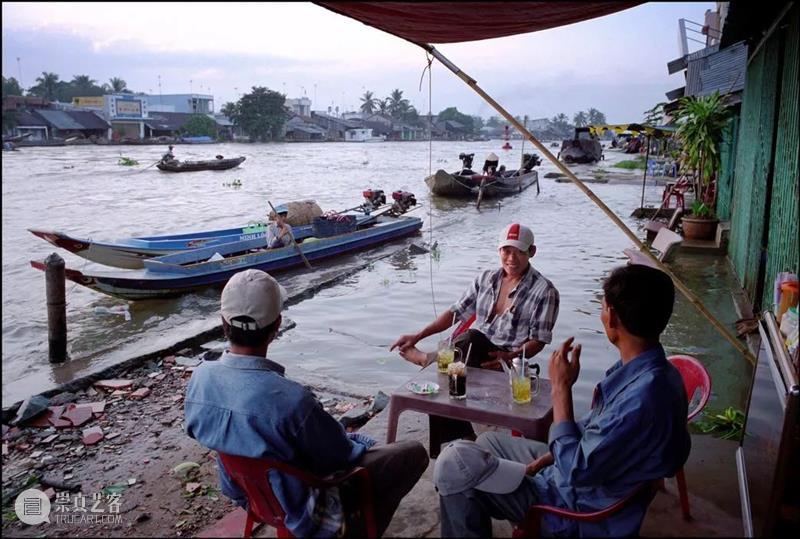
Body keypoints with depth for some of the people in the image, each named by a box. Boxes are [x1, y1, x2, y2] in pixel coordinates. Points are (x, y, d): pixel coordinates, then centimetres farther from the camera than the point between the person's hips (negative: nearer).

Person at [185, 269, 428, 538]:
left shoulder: (199, 377, -18)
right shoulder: (292, 399, -39)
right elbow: (341, 457, -22)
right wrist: (361, 442, 3)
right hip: (304, 509, -7)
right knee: (415, 452, 4)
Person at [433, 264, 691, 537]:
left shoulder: (644, 398, -34)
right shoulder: (648, 368, -3)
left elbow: (576, 471, -26)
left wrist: (561, 389, -21)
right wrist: (548, 458, 0)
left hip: (581, 506, -9)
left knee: (452, 466, -17)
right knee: (489, 441, 24)